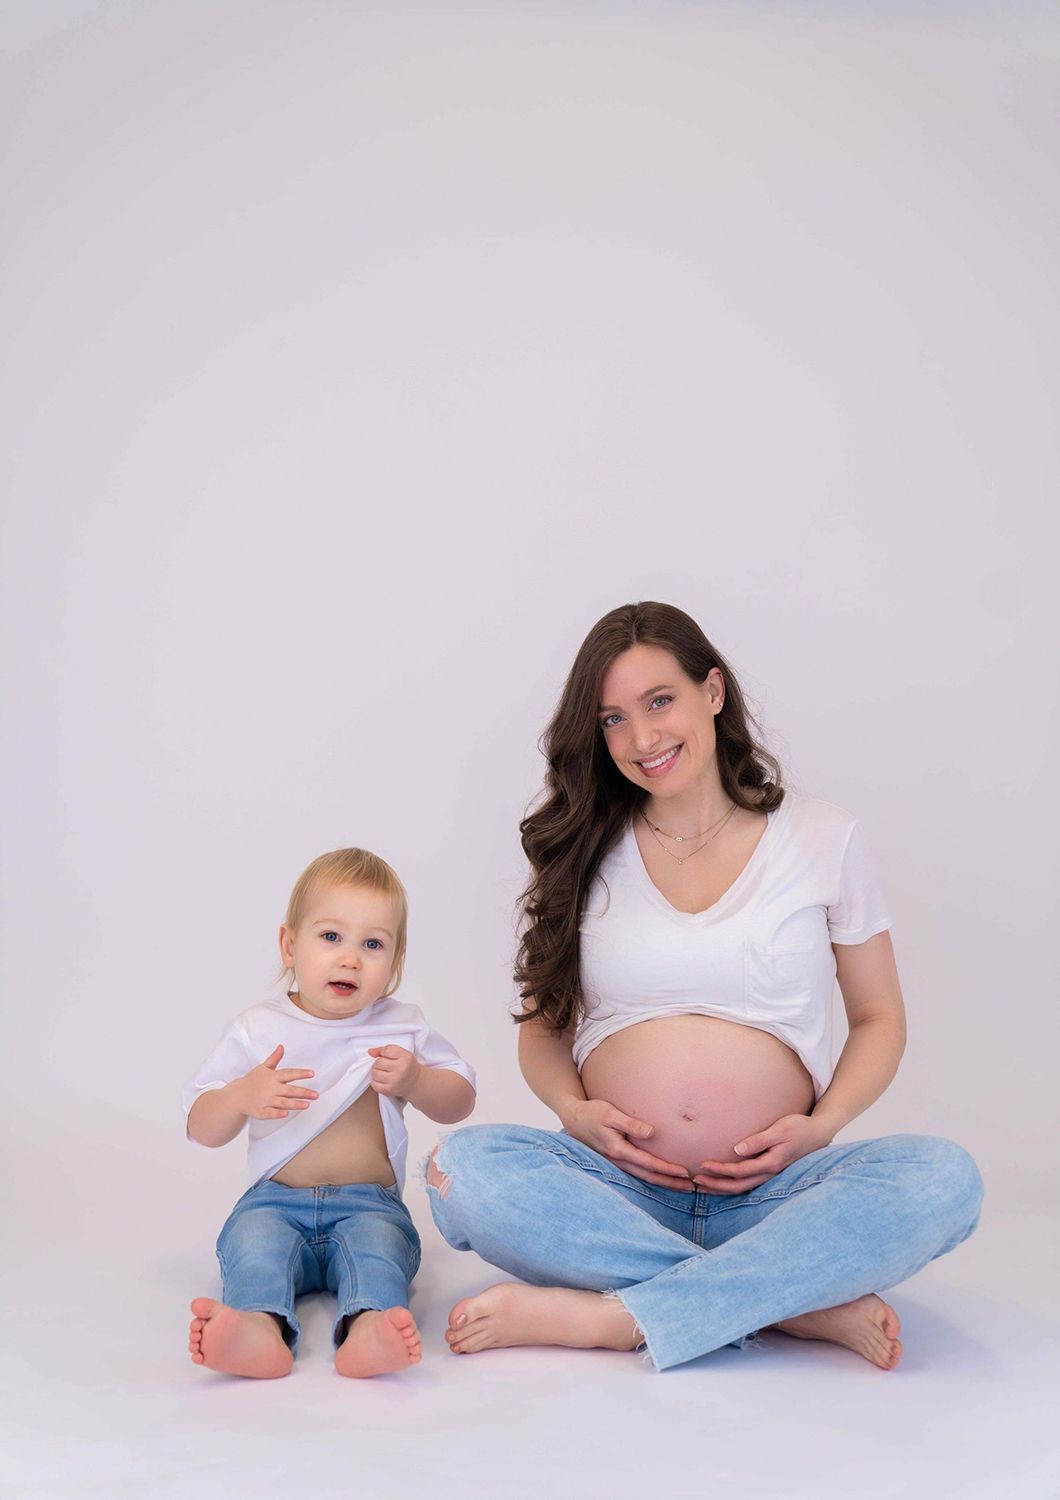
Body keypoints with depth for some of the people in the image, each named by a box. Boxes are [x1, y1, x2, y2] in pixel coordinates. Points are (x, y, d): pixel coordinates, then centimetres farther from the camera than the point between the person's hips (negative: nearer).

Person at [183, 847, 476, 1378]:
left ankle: (369, 1327, -58)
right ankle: (260, 1326, -56)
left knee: (378, 1239, -32)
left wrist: (414, 1080, -10)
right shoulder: (257, 1030, 4)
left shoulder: (401, 1026, 7)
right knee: (252, 1236, -31)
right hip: (277, 1200, 0)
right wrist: (242, 1096, -20)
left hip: (369, 1202, 0)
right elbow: (200, 1129, 3)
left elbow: (460, 1101, 12)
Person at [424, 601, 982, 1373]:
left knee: (943, 1177, -30)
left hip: (770, 1190, -1)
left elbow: (880, 1020, 12)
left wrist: (820, 1126, -7)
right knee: (462, 1167, -29)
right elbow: (542, 1023, 15)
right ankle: (801, 1301, -25)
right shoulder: (583, 854, 11)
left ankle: (608, 1318, -28)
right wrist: (574, 1108, -7)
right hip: (619, 1186, 1)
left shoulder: (822, 838, 7)